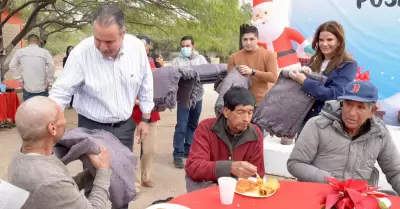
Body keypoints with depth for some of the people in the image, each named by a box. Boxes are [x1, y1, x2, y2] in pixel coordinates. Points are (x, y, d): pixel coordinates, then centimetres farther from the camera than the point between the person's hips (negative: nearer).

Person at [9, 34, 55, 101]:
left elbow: (12, 66, 4)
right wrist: (50, 82, -6)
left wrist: (19, 79, 7)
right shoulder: (44, 52, -5)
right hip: (42, 88, -2)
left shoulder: (20, 52, 4)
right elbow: (52, 66, -14)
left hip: (27, 88, 2)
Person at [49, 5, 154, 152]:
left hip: (125, 126, 3)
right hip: (92, 128, -3)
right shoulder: (81, 53, -20)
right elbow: (60, 92, -16)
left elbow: (145, 85, 2)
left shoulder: (137, 47, -11)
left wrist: (145, 119, 6)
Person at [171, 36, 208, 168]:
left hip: (198, 96, 4)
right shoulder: (177, 61, 0)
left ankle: (188, 150, 26)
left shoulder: (201, 59, 9)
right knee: (181, 127, -7)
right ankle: (178, 155, -2)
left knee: (192, 126, 14)